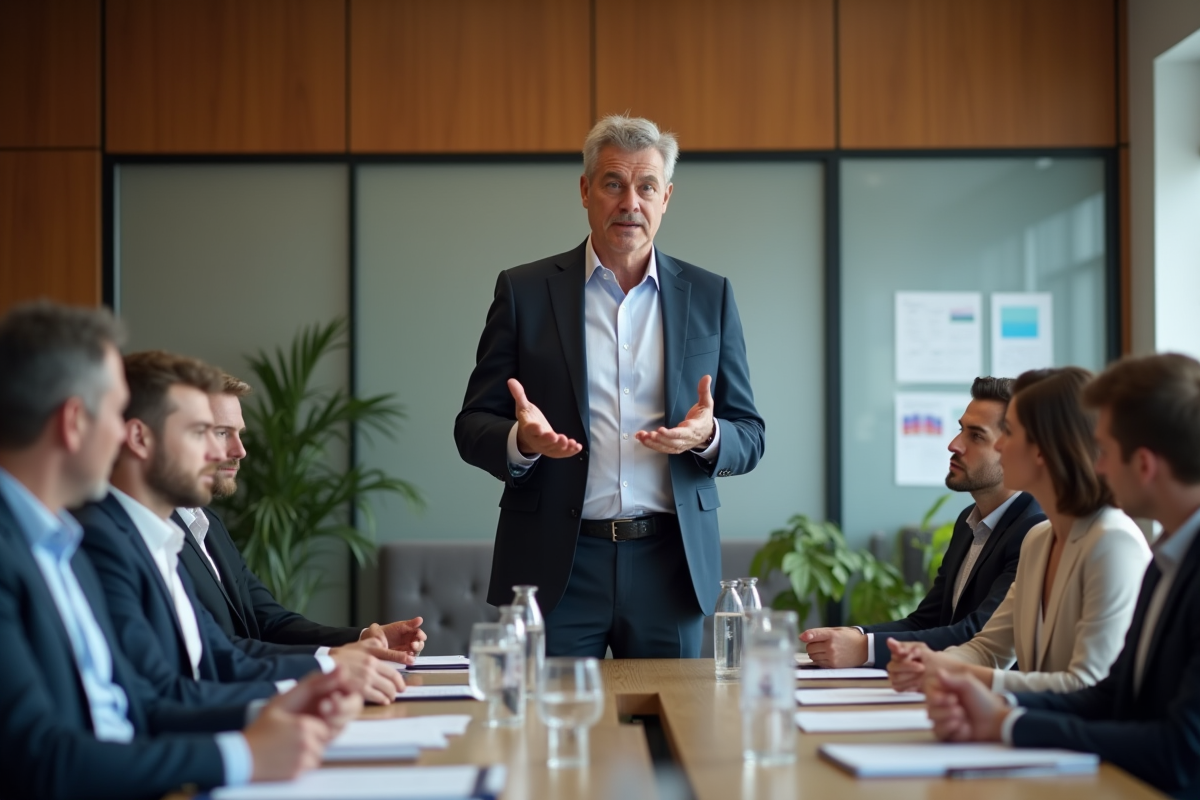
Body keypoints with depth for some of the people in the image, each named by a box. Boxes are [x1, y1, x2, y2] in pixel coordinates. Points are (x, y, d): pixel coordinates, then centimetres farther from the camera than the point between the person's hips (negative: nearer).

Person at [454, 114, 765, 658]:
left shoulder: (709, 297, 9)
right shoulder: (524, 291, 5)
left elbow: (749, 437, 9)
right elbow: (473, 428, 4)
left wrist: (708, 436, -14)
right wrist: (522, 441, -18)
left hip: (670, 565, 2)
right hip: (556, 568, -1)